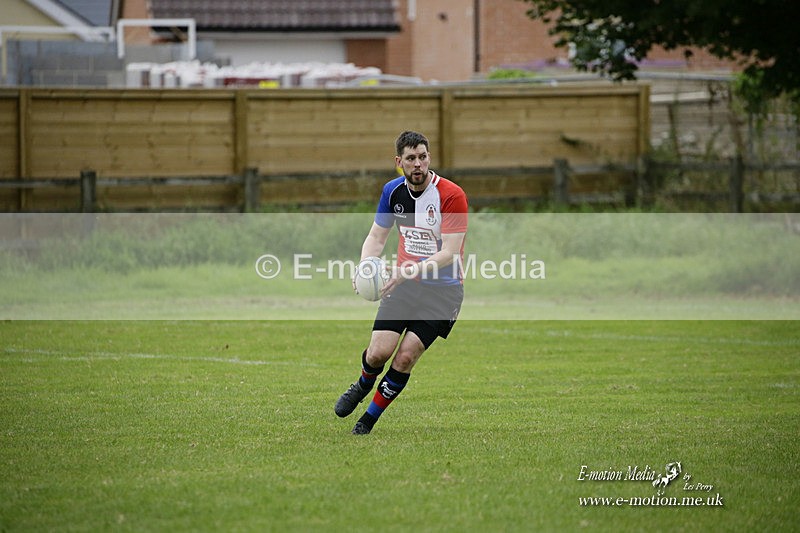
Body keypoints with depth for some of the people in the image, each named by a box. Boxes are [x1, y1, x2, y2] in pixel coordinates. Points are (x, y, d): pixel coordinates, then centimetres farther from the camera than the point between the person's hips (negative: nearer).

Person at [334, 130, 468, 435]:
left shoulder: (451, 195, -18)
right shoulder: (393, 191, 0)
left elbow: (449, 253, -21)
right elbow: (376, 237, 10)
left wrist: (411, 271, -33)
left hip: (443, 288, -4)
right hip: (404, 285, 4)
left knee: (406, 356, -14)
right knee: (379, 352, -10)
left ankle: (369, 419, 5)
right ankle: (362, 386, 27)